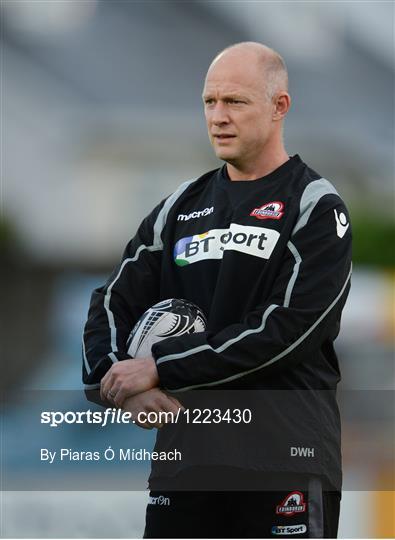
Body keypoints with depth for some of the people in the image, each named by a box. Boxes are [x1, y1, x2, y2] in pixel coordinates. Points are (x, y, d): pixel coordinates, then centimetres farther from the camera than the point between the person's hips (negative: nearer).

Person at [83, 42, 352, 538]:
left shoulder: (316, 208, -2)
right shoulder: (181, 207, 16)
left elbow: (288, 329, -14)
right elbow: (113, 305, 15)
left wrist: (160, 368, -14)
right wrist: (117, 378, -8)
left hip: (284, 455, -5)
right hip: (184, 455, 5)